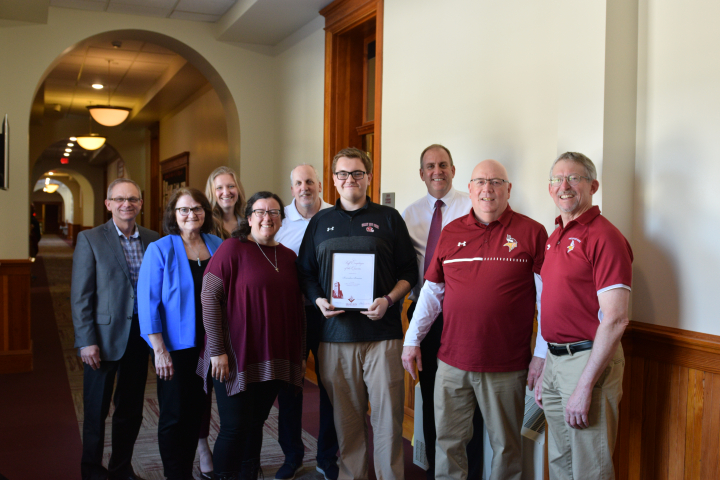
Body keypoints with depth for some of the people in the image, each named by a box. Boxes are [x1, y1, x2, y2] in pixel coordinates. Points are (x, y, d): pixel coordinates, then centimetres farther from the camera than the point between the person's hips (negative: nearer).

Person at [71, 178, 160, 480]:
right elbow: (80, 295, -7)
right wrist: (86, 341, -12)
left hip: (139, 335, 4)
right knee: (96, 409, 10)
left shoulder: (153, 240, 5)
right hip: (104, 336, -3)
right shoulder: (90, 239, -4)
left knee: (131, 410, 14)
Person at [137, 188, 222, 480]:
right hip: (175, 347, -4)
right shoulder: (160, 250, -7)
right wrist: (159, 349, -15)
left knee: (196, 412, 13)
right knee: (174, 416, 5)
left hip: (207, 344, 4)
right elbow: (148, 301, -10)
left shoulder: (217, 246, 4)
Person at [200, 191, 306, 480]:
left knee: (255, 425, 12)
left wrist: (300, 354, 17)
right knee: (235, 428, -2)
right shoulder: (233, 249, -7)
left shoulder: (288, 257, 11)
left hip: (274, 359, 5)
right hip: (237, 358, -5)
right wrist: (217, 351, -15)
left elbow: (296, 307, 17)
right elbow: (209, 297, -11)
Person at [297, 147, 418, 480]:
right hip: (335, 334, 2)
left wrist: (388, 300, -10)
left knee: (387, 414, -2)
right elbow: (305, 272, 17)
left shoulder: (389, 218, 8)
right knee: (345, 416, 7)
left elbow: (409, 272, 7)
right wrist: (318, 300, -2)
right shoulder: (319, 223, 15)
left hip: (382, 333, -2)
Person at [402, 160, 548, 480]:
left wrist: (542, 355, -4)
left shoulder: (531, 233, -2)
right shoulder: (451, 233, 8)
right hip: (452, 361, 3)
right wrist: (412, 339, 9)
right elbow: (431, 292, 13)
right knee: (448, 440, 11)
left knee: (506, 446, 12)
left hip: (507, 366, -2)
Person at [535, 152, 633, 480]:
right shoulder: (555, 237, 12)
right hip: (555, 360, 8)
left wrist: (584, 387, -22)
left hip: (589, 360, -8)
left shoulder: (604, 237, -15)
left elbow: (615, 320, -21)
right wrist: (544, 373, 14)